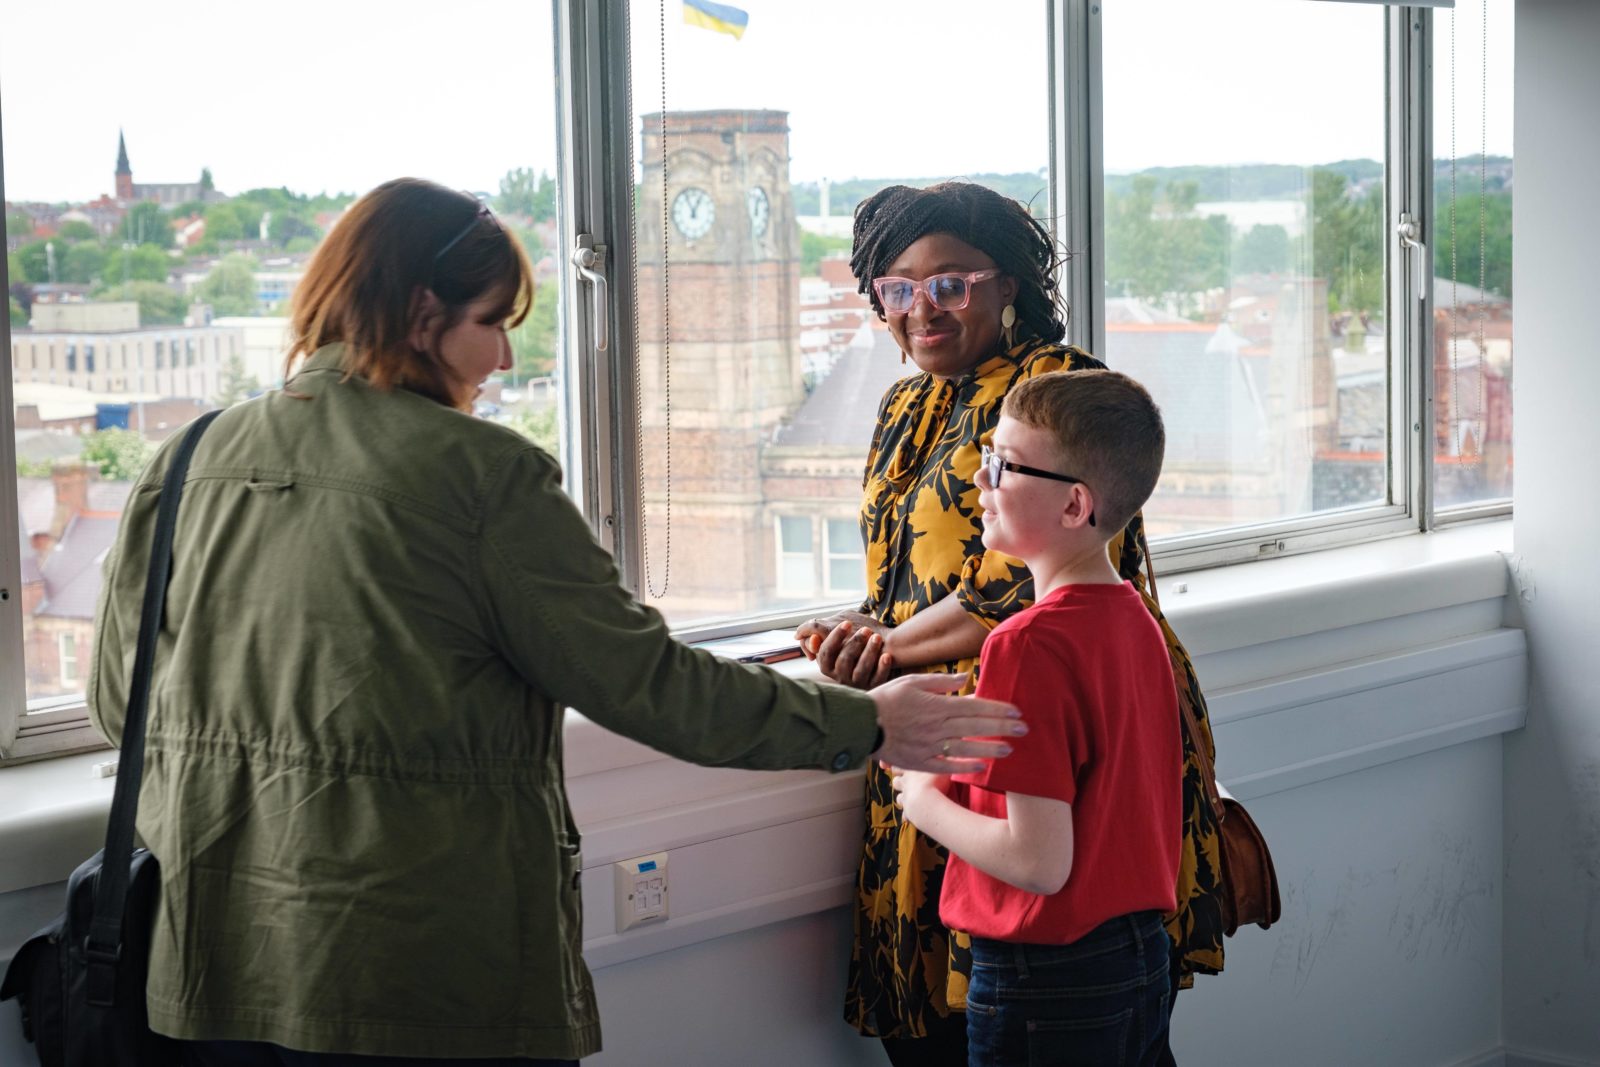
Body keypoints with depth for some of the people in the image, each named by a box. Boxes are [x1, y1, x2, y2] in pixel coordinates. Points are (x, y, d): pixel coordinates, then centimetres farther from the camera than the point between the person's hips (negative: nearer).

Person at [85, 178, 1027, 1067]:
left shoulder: (190, 463, 4)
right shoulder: (486, 477, -11)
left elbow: (120, 701, 11)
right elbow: (641, 680, -10)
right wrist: (863, 724, 0)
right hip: (435, 973, -5)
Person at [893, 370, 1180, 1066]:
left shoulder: (1029, 643, -22)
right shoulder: (1135, 620, 4)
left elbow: (1040, 862, -24)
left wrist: (928, 802, -8)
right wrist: (961, 776, 10)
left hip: (1049, 982, -8)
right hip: (1141, 957, 8)